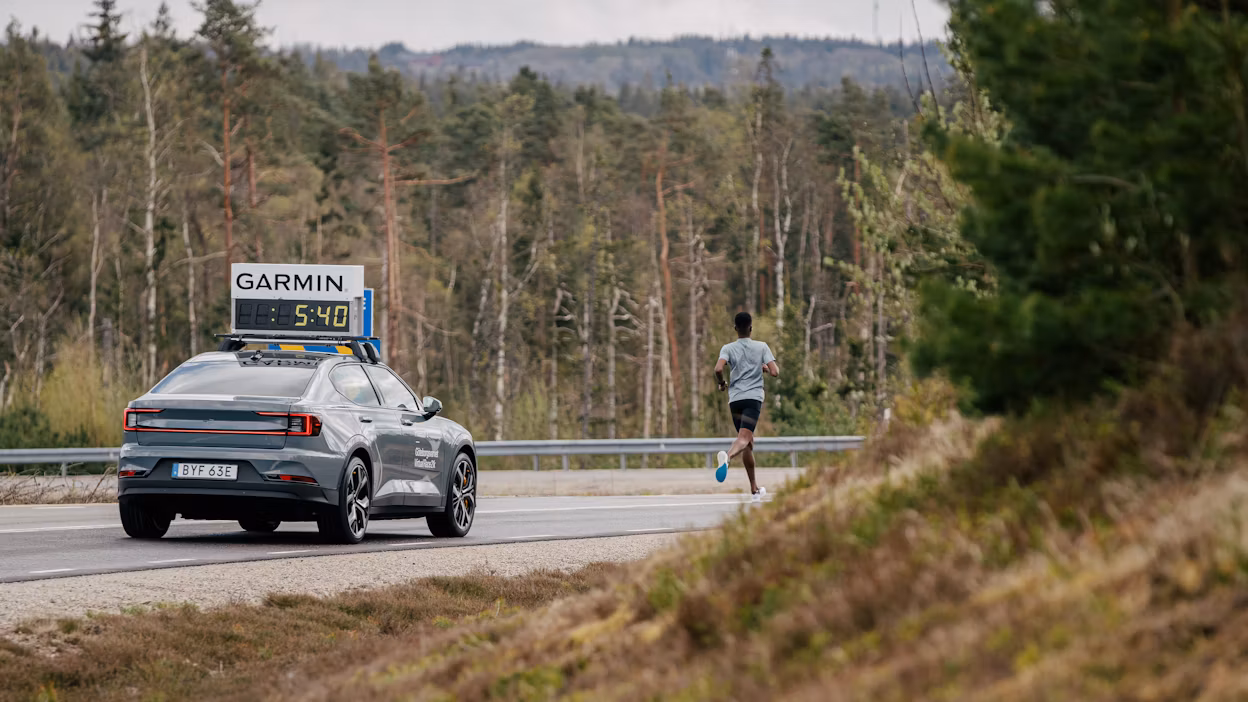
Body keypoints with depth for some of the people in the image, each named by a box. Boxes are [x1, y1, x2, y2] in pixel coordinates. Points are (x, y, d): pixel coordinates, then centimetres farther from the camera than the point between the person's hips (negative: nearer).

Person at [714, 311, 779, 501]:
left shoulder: (728, 348, 6)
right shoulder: (761, 347, 4)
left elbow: (718, 369, -12)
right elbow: (775, 372, -3)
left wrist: (722, 383, 9)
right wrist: (766, 368, 20)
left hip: (735, 399, 3)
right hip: (753, 398, -3)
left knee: (748, 442, 16)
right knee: (744, 439, -19)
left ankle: (754, 489, 23)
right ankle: (727, 456, -55)